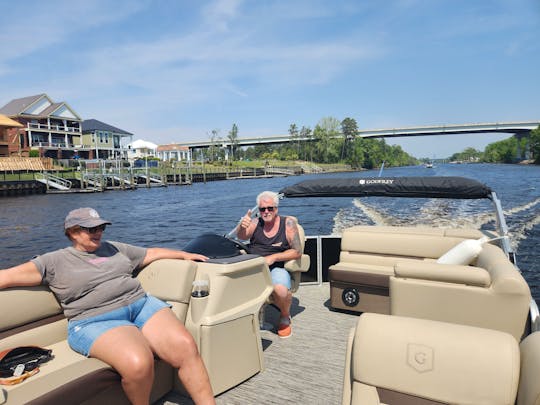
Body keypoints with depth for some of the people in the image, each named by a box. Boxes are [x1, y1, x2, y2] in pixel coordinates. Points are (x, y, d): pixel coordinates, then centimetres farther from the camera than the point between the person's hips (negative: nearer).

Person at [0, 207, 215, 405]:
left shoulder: (114, 248, 22)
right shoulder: (55, 261, 10)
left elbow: (151, 253, 29)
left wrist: (185, 254, 29)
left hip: (142, 305, 5)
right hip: (95, 321, -4)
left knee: (185, 347, -20)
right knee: (138, 364, -34)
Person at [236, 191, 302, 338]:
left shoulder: (288, 223, 1)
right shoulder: (255, 223, 10)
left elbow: (297, 252, -2)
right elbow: (241, 237, -8)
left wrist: (273, 257, -13)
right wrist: (242, 226, -31)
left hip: (277, 268, -3)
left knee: (280, 289, -34)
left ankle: (285, 317, 2)